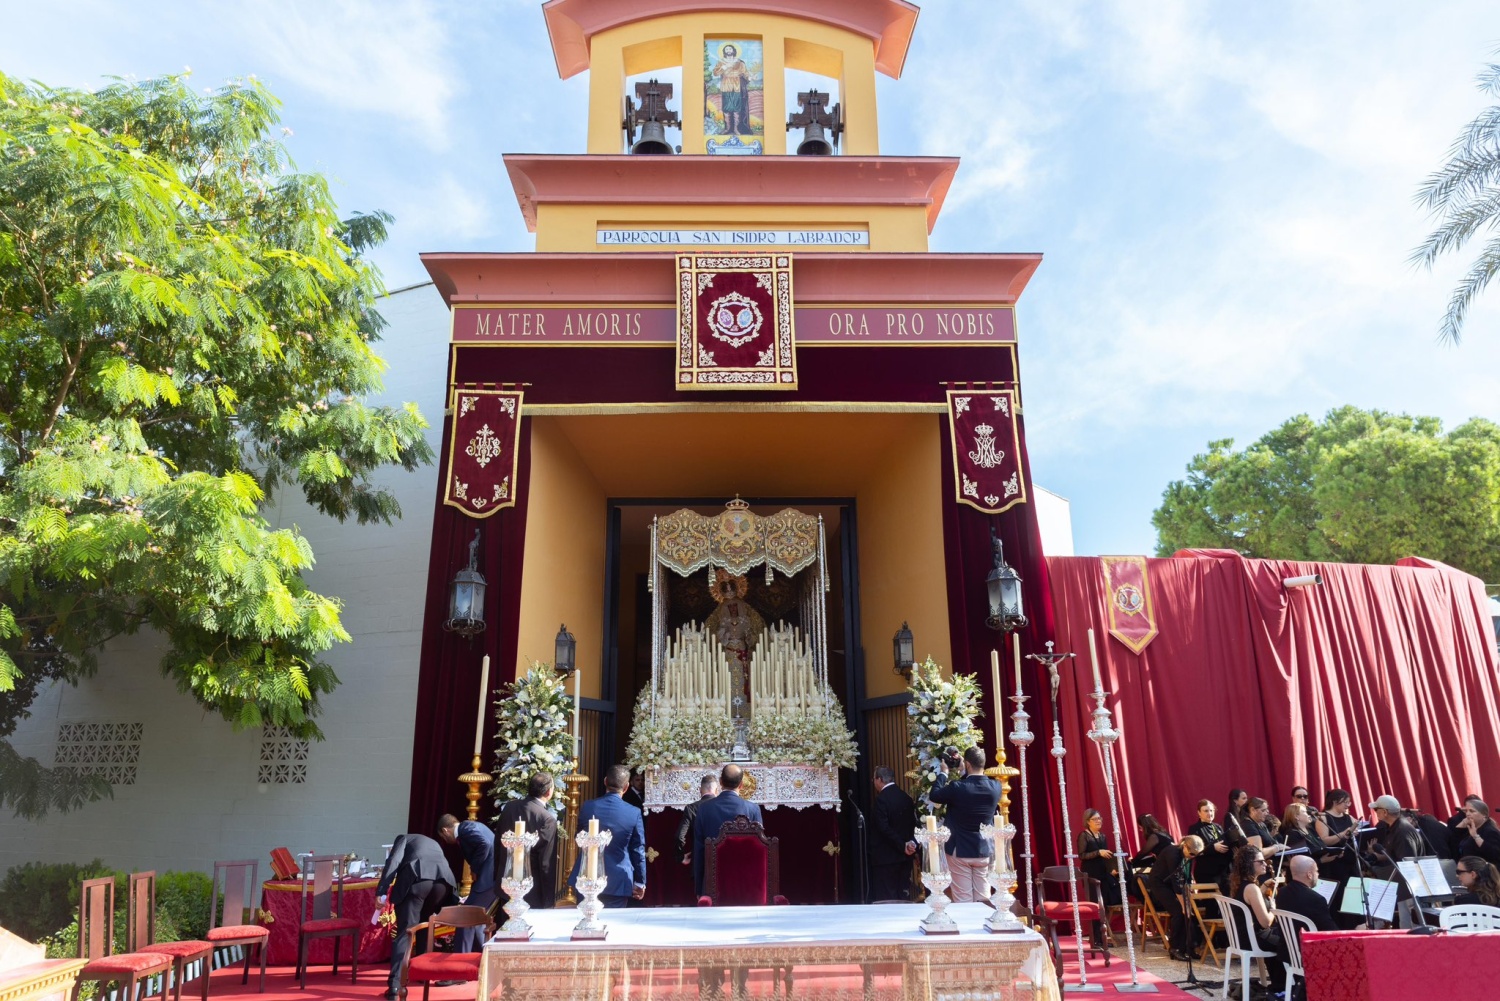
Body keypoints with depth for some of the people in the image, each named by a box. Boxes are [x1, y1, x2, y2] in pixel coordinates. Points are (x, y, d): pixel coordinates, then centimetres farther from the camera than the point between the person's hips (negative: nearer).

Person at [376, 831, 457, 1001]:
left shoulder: (404, 838, 28)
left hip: (416, 878, -4)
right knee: (424, 925, 29)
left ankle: (394, 986, -9)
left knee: (404, 932, 1)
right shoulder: (434, 844, 41)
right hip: (443, 879, 5)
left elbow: (393, 861, 7)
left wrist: (382, 892, -2)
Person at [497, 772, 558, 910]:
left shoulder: (509, 807, -1)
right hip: (531, 892, -6)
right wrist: (550, 898, -9)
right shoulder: (547, 819, -20)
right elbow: (546, 864, -18)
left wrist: (497, 877, 19)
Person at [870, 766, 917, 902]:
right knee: (903, 894, 12)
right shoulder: (906, 797, 8)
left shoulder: (881, 799, -15)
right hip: (905, 855, 7)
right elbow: (912, 824, 8)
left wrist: (903, 846, -12)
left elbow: (884, 828, -19)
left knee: (886, 897, -2)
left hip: (886, 856, -7)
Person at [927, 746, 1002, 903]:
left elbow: (934, 795, -4)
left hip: (959, 851, -4)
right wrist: (964, 773, 20)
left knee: (962, 899, 4)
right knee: (983, 898, 13)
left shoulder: (957, 787, -21)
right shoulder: (995, 787, -8)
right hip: (984, 850, 4)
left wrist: (943, 773, 7)